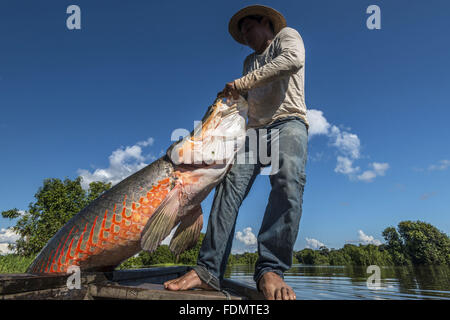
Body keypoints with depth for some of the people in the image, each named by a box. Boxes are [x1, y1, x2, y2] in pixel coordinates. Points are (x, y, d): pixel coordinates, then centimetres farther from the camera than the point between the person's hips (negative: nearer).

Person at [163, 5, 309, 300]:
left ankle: (271, 270, -36)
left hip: (288, 121, -4)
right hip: (254, 127, 5)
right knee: (231, 184, -19)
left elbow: (293, 59, -8)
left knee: (288, 181, -32)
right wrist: (231, 94, 10)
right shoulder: (250, 61, 34)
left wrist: (244, 82, -11)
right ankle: (209, 270, -27)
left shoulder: (286, 35, 16)